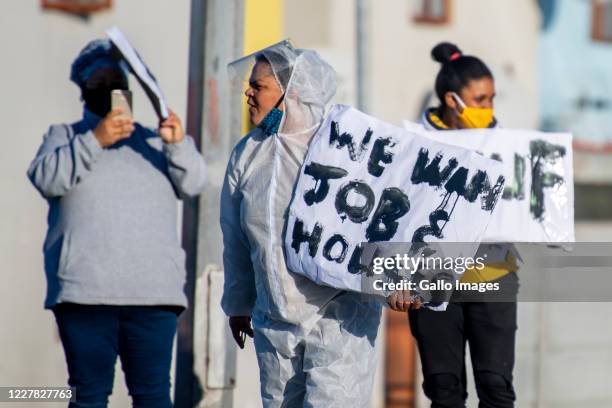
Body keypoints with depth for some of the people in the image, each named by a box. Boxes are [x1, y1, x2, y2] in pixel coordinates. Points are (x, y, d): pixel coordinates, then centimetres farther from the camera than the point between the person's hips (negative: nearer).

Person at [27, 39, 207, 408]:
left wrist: (178, 145, -14)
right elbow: (46, 178, -4)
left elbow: (192, 183, 7)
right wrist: (94, 140, -16)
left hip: (154, 293, 2)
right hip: (86, 291, -1)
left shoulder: (155, 141, 22)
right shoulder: (64, 137, 17)